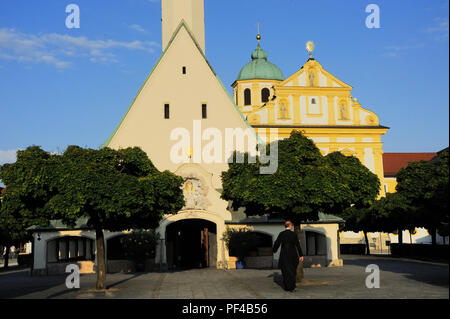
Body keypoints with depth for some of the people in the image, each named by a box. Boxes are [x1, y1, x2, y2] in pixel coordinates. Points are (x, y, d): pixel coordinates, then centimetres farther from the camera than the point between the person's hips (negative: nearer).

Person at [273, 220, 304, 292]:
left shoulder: (281, 234, -4)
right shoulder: (294, 234, -6)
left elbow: (277, 243, -3)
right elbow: (297, 245, -7)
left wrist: (274, 250, 16)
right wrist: (301, 255, -4)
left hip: (284, 255, 0)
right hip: (293, 254, 0)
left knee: (285, 270, 10)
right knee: (292, 270, 13)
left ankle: (287, 287, 10)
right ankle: (292, 287, 12)